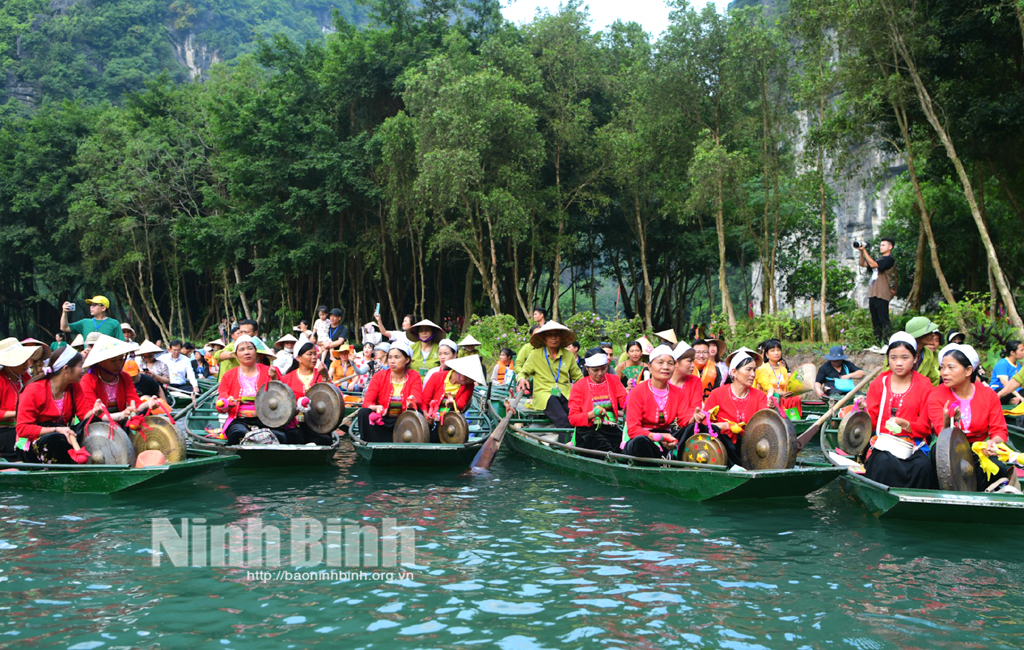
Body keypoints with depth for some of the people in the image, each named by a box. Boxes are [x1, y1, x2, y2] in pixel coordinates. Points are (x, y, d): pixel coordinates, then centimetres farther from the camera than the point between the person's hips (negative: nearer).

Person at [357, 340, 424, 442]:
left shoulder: (414, 377, -1)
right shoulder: (379, 376, 0)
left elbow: (418, 400, -16)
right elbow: (367, 402, -9)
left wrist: (412, 402, -41)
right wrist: (376, 408, -33)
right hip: (381, 421, 1)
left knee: (414, 411, -30)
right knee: (363, 412, -26)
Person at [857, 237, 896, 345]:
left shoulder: (889, 259, -6)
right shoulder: (879, 259, 22)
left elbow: (873, 264, -19)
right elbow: (863, 264, 23)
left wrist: (865, 250, -13)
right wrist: (861, 251, 8)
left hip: (882, 295, -9)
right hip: (873, 294, 9)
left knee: (884, 320, -11)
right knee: (875, 321, 9)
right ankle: (878, 344, 13)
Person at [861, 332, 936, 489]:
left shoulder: (924, 385, 7)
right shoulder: (879, 383, 11)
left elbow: (926, 427, 3)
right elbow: (872, 421, 9)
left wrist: (906, 425, -17)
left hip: (913, 444, 0)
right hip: (883, 443, 0)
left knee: (924, 466, -32)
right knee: (885, 464, -34)